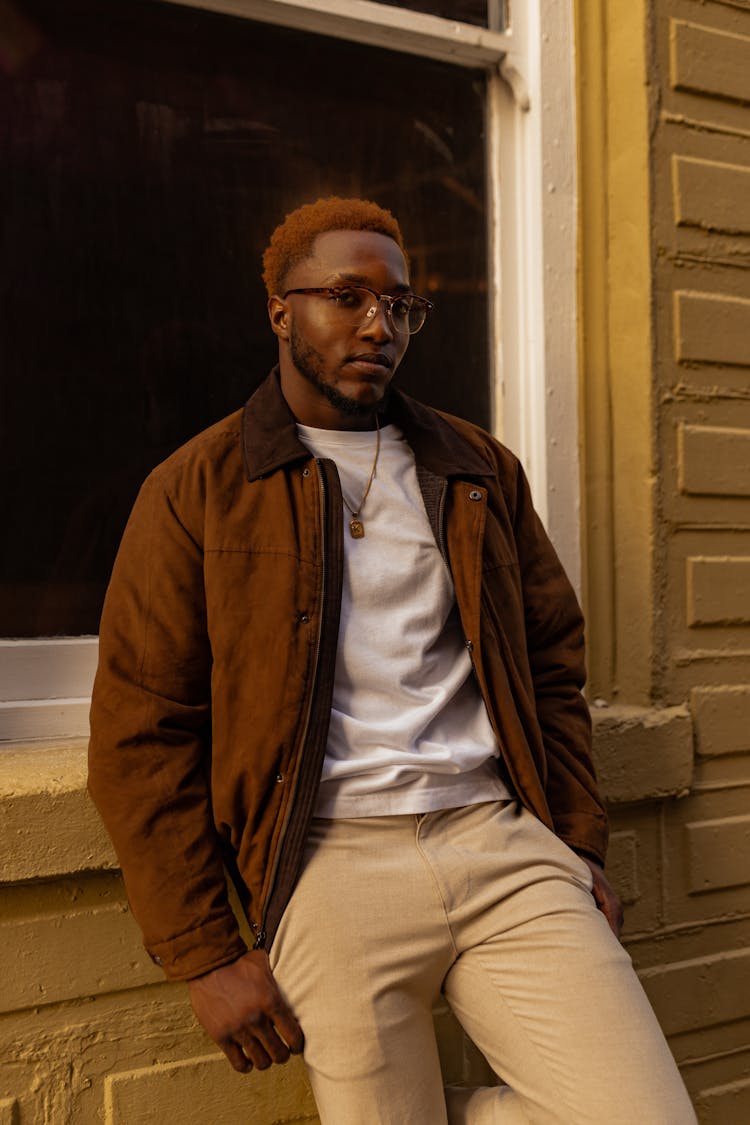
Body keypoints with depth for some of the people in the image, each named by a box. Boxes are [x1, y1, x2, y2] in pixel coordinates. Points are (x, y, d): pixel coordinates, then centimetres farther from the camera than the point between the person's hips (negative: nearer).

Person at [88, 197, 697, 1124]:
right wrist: (206, 958, -4)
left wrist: (580, 848, 10)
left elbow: (553, 665, 18)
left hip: (501, 838, 3)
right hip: (334, 859, -3)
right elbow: (141, 735, -1)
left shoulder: (482, 470, 15)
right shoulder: (197, 490, 3)